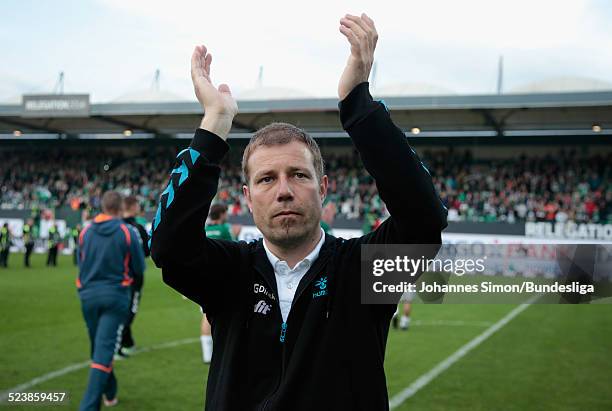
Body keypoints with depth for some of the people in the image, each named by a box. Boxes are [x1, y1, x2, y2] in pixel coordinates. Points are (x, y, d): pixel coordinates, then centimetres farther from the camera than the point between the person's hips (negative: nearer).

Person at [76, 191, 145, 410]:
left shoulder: (86, 231, 1)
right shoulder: (128, 232, -8)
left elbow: (80, 264, 12)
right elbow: (139, 269, -2)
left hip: (88, 295, 4)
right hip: (115, 296, -4)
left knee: (98, 348, 19)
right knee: (104, 350, -5)